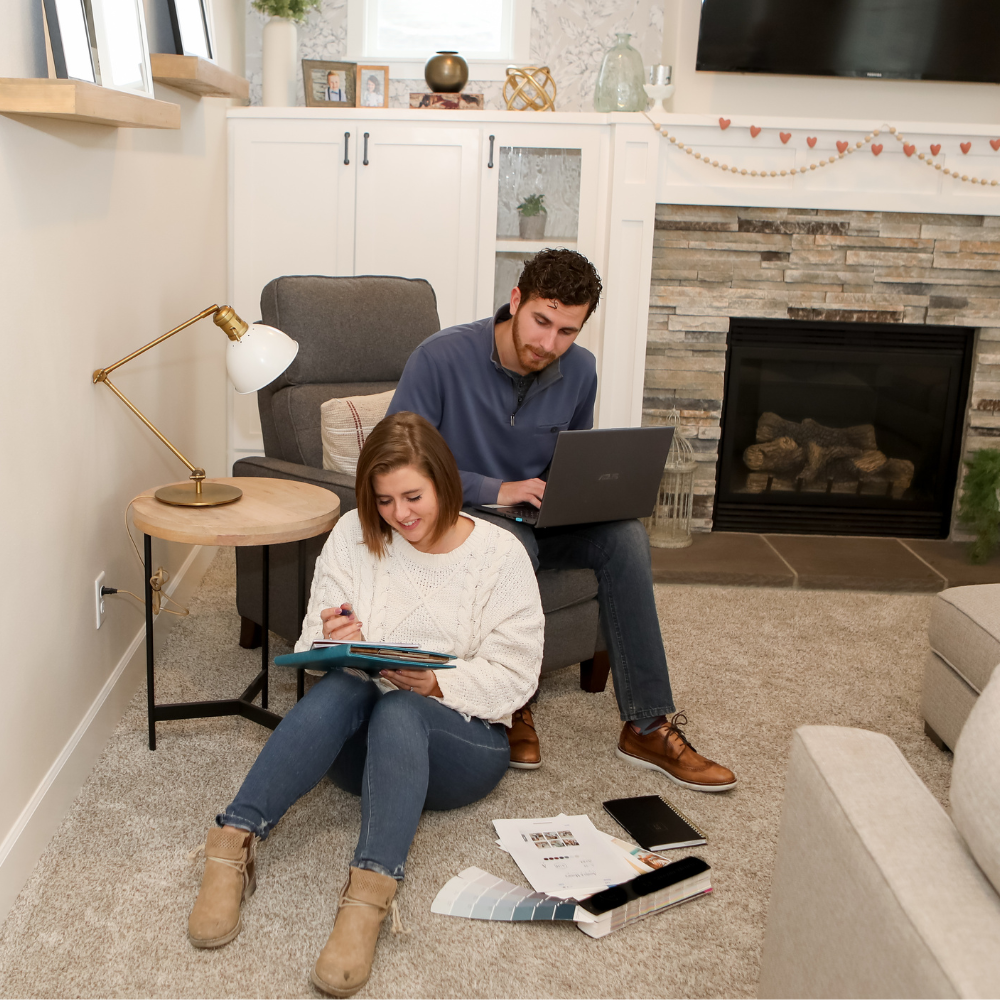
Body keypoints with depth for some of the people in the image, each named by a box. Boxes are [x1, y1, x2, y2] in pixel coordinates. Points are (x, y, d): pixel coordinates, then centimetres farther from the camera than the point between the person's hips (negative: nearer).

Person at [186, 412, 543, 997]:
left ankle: (369, 895, -48)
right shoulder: (354, 537, 2)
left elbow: (513, 676, -7)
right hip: (363, 742, 2)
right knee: (341, 684, -33)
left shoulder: (500, 554, -4)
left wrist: (436, 684, -24)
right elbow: (314, 653, 3)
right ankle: (233, 845, -36)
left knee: (398, 709, -36)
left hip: (464, 739, -1)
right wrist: (332, 642, -21)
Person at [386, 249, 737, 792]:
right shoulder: (442, 357, -18)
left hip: (535, 519, 5)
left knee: (624, 534, -20)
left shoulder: (579, 371, -1)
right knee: (512, 543, -38)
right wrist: (494, 490, -26)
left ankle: (647, 726, -16)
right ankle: (512, 708, -17)